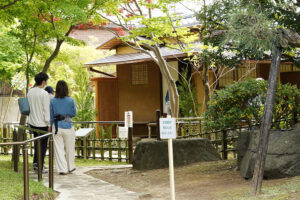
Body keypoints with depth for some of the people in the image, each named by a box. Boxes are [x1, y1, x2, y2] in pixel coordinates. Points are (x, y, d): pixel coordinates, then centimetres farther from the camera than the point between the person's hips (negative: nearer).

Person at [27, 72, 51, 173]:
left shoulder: (30, 92, 4)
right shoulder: (44, 93, -17)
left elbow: (29, 107, 10)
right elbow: (46, 110, -16)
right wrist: (49, 124, -10)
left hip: (32, 122, 7)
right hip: (42, 123, -6)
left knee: (37, 143, 22)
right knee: (43, 145, 4)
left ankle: (35, 162, 19)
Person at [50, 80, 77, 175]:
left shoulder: (52, 101, -4)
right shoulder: (70, 100, -7)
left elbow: (51, 116, 3)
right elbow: (74, 114, 4)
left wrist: (52, 126, 15)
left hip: (56, 127, 0)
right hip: (68, 127, 0)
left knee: (59, 149, 5)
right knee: (69, 148, 15)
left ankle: (62, 169, 2)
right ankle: (70, 167, 28)